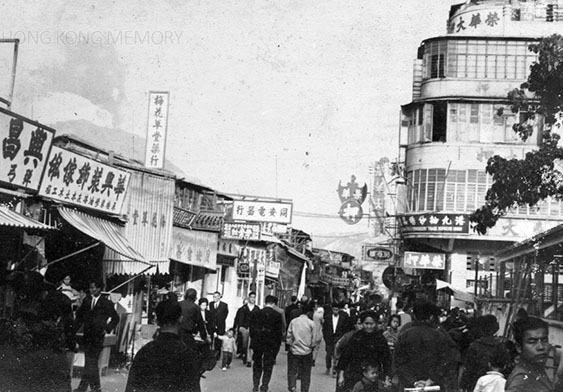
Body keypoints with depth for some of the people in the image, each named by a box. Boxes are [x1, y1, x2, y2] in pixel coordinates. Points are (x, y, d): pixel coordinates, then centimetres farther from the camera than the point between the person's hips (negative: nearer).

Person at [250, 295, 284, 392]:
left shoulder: (257, 313, -2)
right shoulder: (277, 315, -8)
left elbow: (252, 328, 1)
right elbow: (279, 330, -6)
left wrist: (253, 340, 10)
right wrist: (278, 343, 3)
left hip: (258, 343, 2)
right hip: (272, 344, -2)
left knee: (257, 365, 15)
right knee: (268, 366, 7)